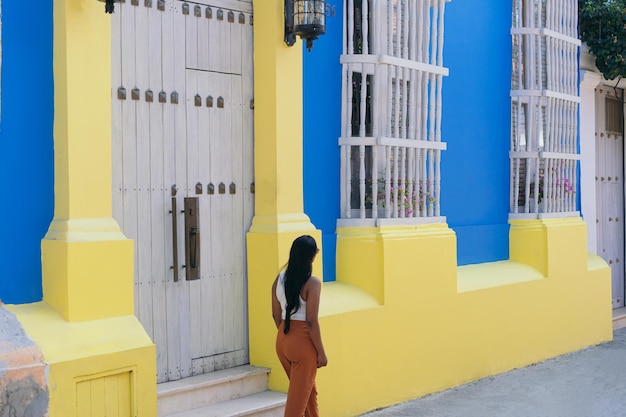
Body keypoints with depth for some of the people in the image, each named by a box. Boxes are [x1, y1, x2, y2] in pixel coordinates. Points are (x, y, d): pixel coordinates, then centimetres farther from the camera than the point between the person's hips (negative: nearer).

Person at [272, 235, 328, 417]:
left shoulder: (279, 279, 3)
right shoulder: (312, 283, -16)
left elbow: (276, 316, 10)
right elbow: (311, 321, -17)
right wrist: (321, 352, -9)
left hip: (282, 340, 7)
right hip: (303, 342, -7)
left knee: (310, 390, 23)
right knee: (299, 396, 3)